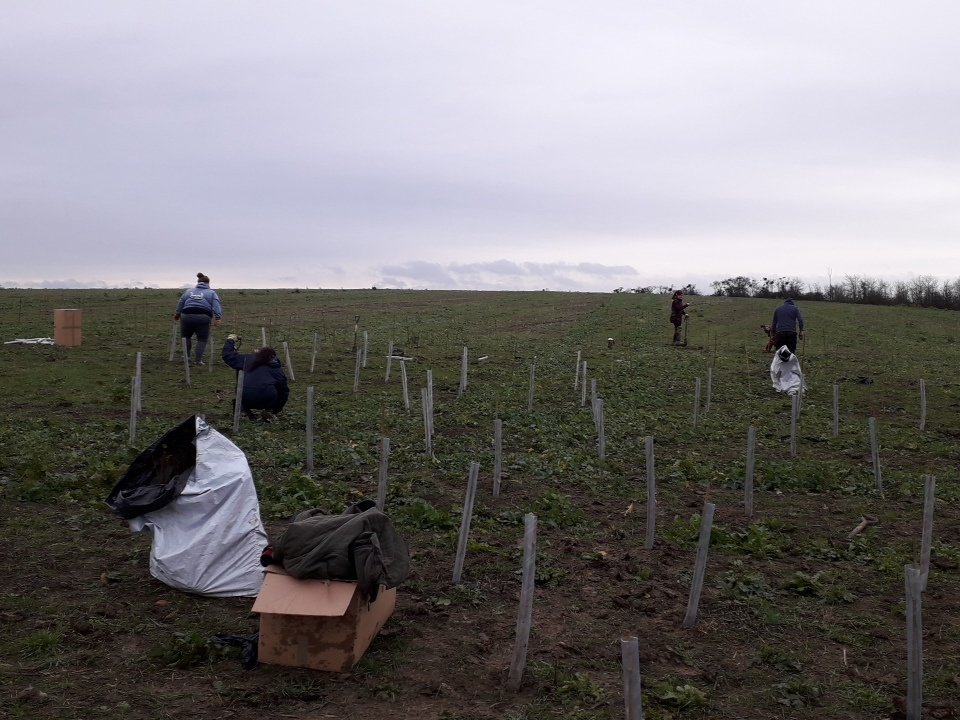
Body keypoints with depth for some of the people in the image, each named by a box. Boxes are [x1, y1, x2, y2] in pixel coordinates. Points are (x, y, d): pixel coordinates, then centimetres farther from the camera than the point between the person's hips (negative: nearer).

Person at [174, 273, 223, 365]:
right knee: (202, 339, 8)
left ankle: (187, 356, 25)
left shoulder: (189, 291, 21)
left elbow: (180, 303, 24)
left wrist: (177, 314, 37)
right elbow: (216, 306, -3)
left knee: (186, 336, 21)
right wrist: (217, 318, -12)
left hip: (187, 316, 3)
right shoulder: (211, 293, 12)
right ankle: (199, 360, 5)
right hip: (203, 318, -3)